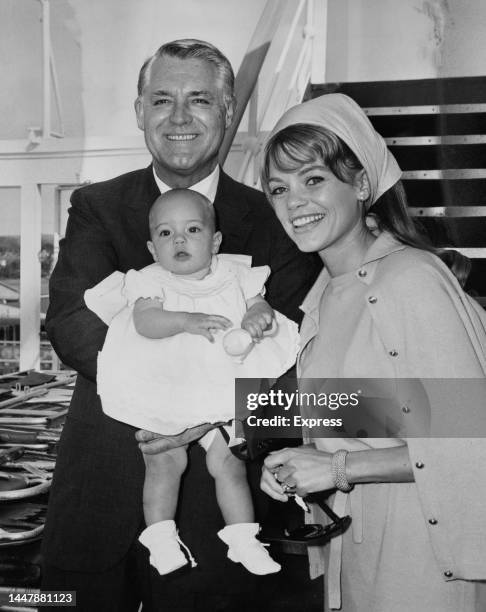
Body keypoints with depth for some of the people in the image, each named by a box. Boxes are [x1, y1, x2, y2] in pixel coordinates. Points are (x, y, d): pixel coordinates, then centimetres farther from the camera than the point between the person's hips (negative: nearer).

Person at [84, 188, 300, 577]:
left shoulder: (233, 274, 3)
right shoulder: (151, 281, -7)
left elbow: (260, 304, 1)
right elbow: (144, 322, -22)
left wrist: (259, 316, -23)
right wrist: (187, 321, -37)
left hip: (220, 394, 2)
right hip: (161, 395, -2)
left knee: (228, 462, 2)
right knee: (164, 462, -5)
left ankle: (243, 538, 17)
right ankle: (161, 541, 11)